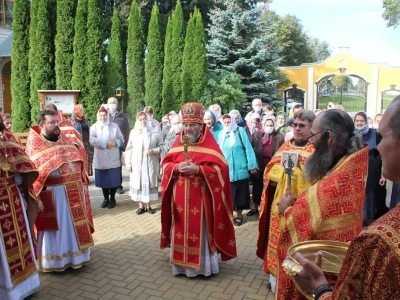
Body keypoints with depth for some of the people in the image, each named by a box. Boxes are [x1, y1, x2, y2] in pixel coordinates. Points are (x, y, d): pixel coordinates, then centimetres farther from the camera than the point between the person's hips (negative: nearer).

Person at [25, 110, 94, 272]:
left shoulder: (65, 141, 11)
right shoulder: (34, 146, -8)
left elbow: (79, 163, 15)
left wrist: (83, 185, 11)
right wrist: (38, 197, -18)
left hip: (73, 192, 6)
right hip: (52, 194, -6)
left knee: (74, 226, 16)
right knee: (56, 228, 6)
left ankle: (74, 254, 33)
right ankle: (54, 260, 23)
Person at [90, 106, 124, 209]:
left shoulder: (114, 126, 5)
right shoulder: (94, 127, 3)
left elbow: (121, 139, 5)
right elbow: (92, 140, -12)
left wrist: (115, 142, -16)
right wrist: (106, 143, -18)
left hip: (113, 159, 0)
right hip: (100, 160, 0)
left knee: (113, 180, 2)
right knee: (103, 180, 7)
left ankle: (112, 199, 17)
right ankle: (106, 198, 22)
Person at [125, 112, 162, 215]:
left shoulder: (155, 132, -3)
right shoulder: (133, 132, 0)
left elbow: (161, 146, 3)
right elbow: (129, 149, 3)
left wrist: (154, 151, -15)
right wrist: (128, 163, 1)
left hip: (150, 163, -1)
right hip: (137, 163, 1)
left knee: (149, 183, 6)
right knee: (138, 183, 6)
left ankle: (148, 206, 21)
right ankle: (141, 206, 20)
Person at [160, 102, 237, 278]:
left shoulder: (209, 144, -4)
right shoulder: (178, 143, 9)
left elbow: (220, 168, -11)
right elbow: (166, 164, 8)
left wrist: (198, 169, -22)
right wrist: (177, 167, -13)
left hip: (201, 197, -4)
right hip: (180, 197, 4)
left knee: (200, 231, 4)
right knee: (181, 231, 11)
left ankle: (203, 266, 19)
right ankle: (182, 263, 26)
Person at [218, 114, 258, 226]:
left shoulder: (240, 131, -3)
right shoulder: (221, 134, 7)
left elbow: (248, 148, -6)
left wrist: (252, 165, -9)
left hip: (240, 169, -2)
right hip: (226, 170, 3)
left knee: (239, 193, 7)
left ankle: (239, 215, 21)